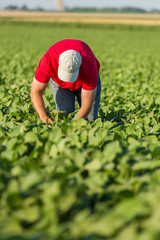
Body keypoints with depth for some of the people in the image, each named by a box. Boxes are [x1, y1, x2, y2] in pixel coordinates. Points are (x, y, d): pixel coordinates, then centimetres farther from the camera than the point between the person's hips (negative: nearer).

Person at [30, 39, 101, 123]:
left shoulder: (89, 67, -43)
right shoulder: (48, 60, -40)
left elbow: (87, 106, -35)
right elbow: (35, 91, -29)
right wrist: (44, 118, -41)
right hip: (58, 81, 1)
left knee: (90, 120, -8)